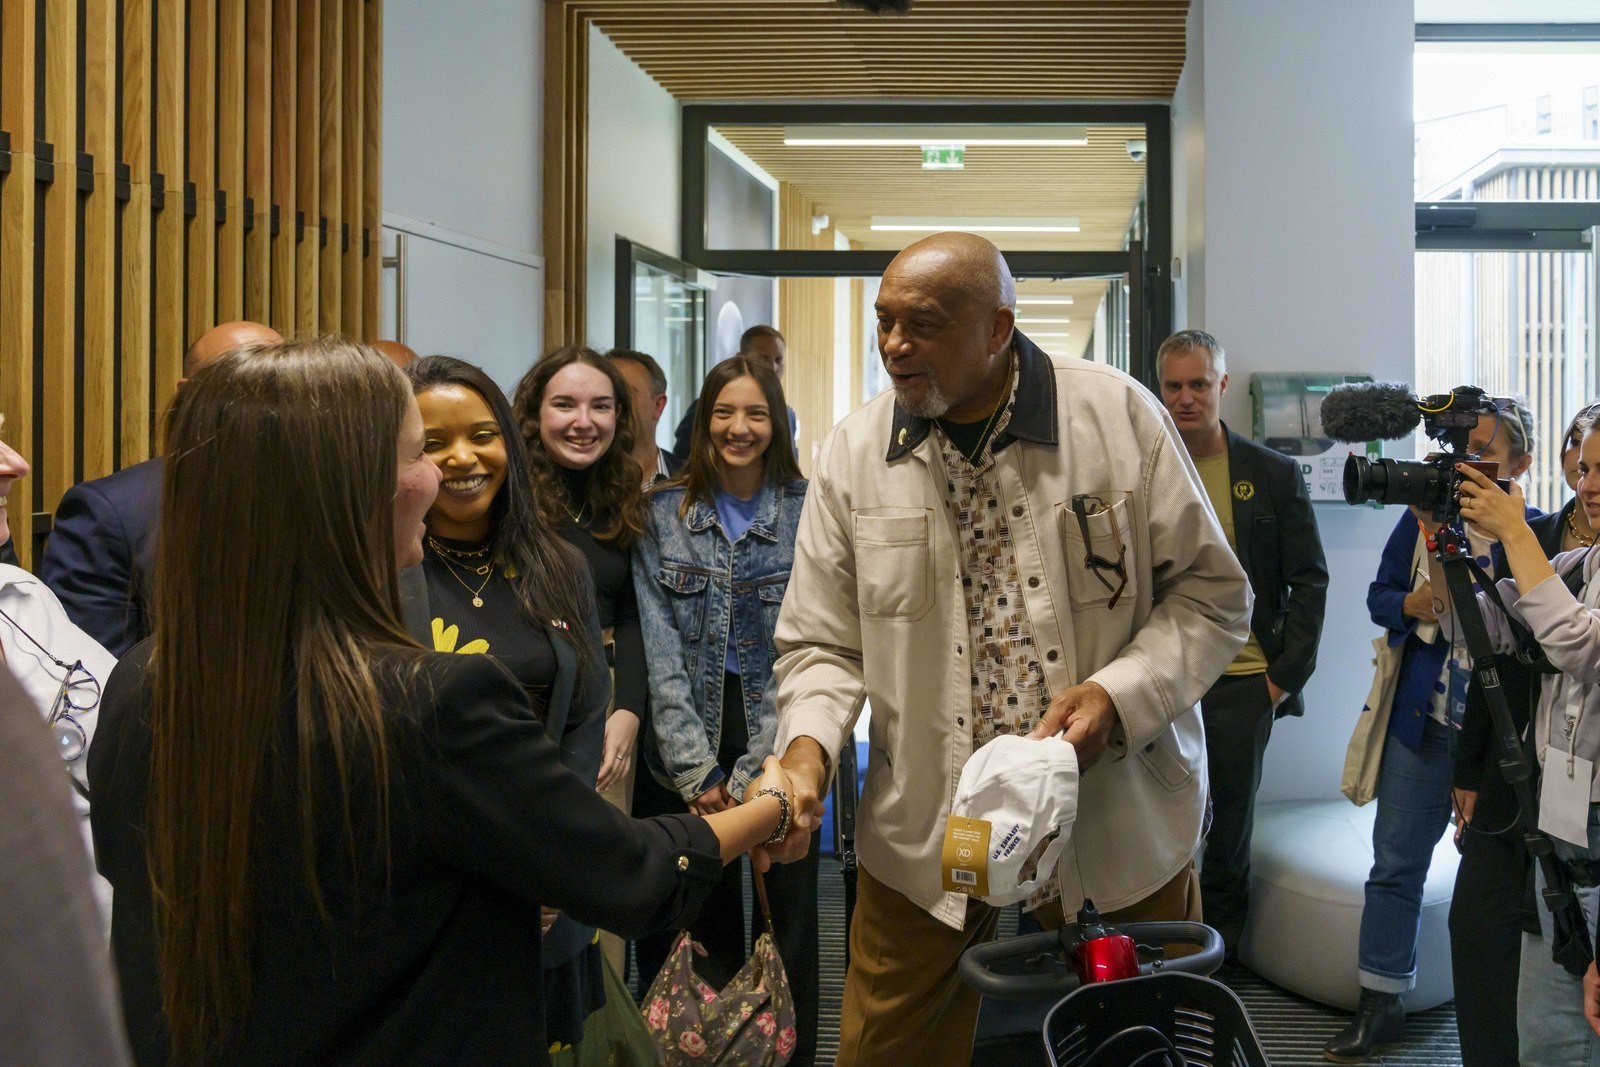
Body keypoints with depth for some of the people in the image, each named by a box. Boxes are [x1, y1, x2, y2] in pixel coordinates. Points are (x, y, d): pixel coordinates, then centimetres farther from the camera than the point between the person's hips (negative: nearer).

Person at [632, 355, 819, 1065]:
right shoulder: (663, 513, 2)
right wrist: (696, 768, -11)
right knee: (707, 925, 6)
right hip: (689, 751, 1)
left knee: (790, 914, 1)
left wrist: (755, 769, -13)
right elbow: (659, 649, -3)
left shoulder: (808, 512, -3)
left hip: (780, 747, -1)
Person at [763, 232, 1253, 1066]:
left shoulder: (1120, 416, -7)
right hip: (922, 849, 1)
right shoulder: (853, 452, 0)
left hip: (1120, 843, -1)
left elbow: (1212, 592, -1)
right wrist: (808, 743, -16)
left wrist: (1119, 695, -16)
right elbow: (822, 644, 4)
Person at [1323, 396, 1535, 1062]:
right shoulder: (1425, 514, 4)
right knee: (1396, 862, 7)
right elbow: (1380, 594, 11)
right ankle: (1378, 1005, 17)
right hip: (1422, 715, 3)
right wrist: (1412, 605, -10)